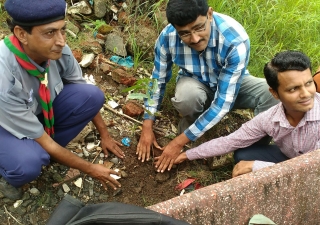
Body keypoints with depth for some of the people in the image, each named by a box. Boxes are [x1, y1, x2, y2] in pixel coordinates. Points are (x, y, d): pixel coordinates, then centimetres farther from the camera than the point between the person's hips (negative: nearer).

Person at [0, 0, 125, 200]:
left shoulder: (58, 51, -24)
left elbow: (87, 98, -4)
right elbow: (43, 141, -28)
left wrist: (104, 135, 3)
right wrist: (89, 169, -19)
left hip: (39, 110, 5)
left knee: (93, 95, -17)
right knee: (28, 163, -36)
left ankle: (44, 153, 0)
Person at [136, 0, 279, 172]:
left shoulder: (236, 40, -36)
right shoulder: (167, 37, -26)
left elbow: (223, 102, -34)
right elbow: (158, 81, -8)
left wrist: (179, 142, -33)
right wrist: (147, 127, -11)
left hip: (231, 85, 0)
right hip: (195, 85, 1)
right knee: (187, 94, -37)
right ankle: (188, 124, -3)